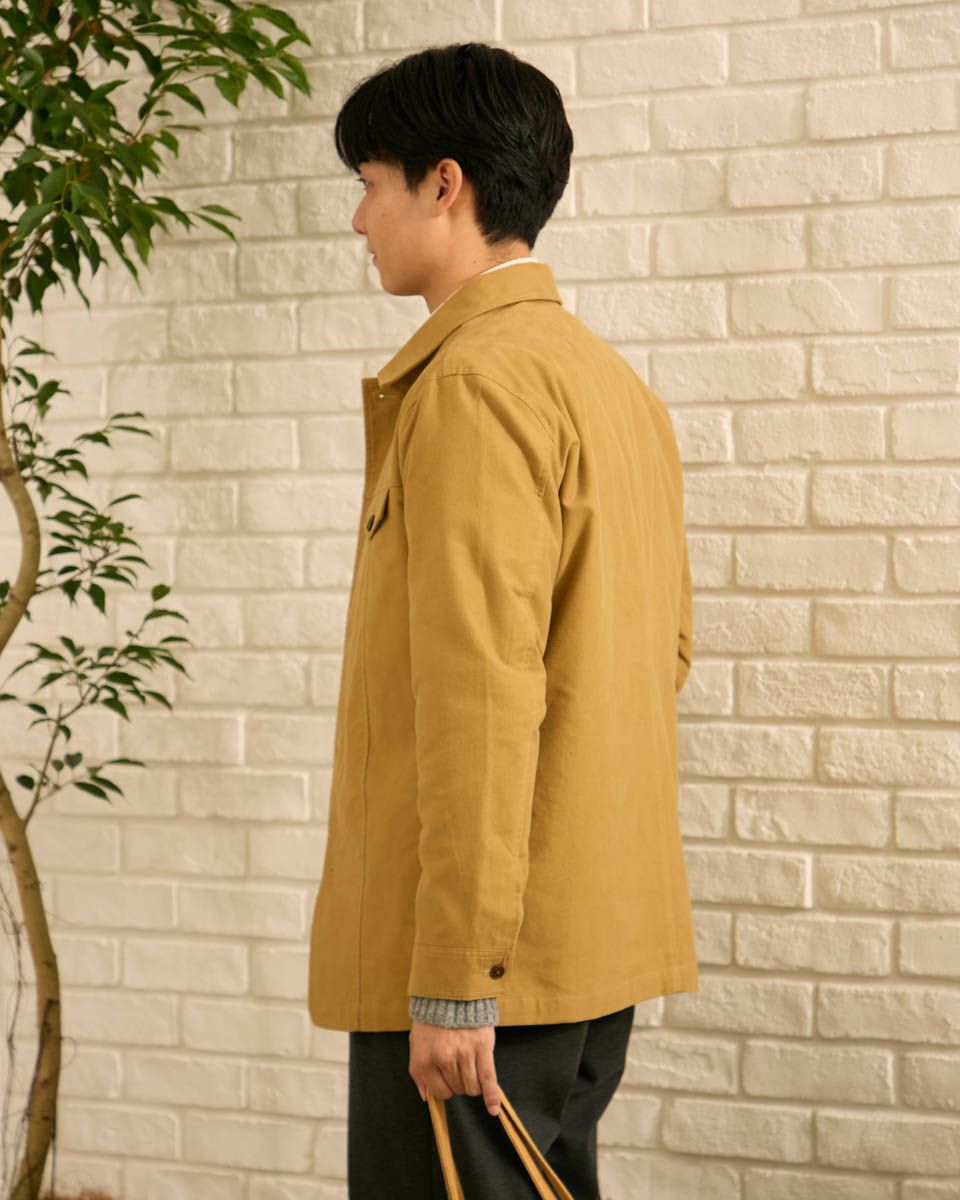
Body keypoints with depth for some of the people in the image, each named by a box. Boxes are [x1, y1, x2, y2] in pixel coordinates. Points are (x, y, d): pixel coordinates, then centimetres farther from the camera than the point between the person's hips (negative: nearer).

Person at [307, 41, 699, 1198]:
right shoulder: (614, 379, 14)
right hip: (598, 934, 10)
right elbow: (665, 646, 19)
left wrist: (455, 979, -20)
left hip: (488, 946, -10)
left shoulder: (477, 378, -15)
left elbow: (483, 686, -21)